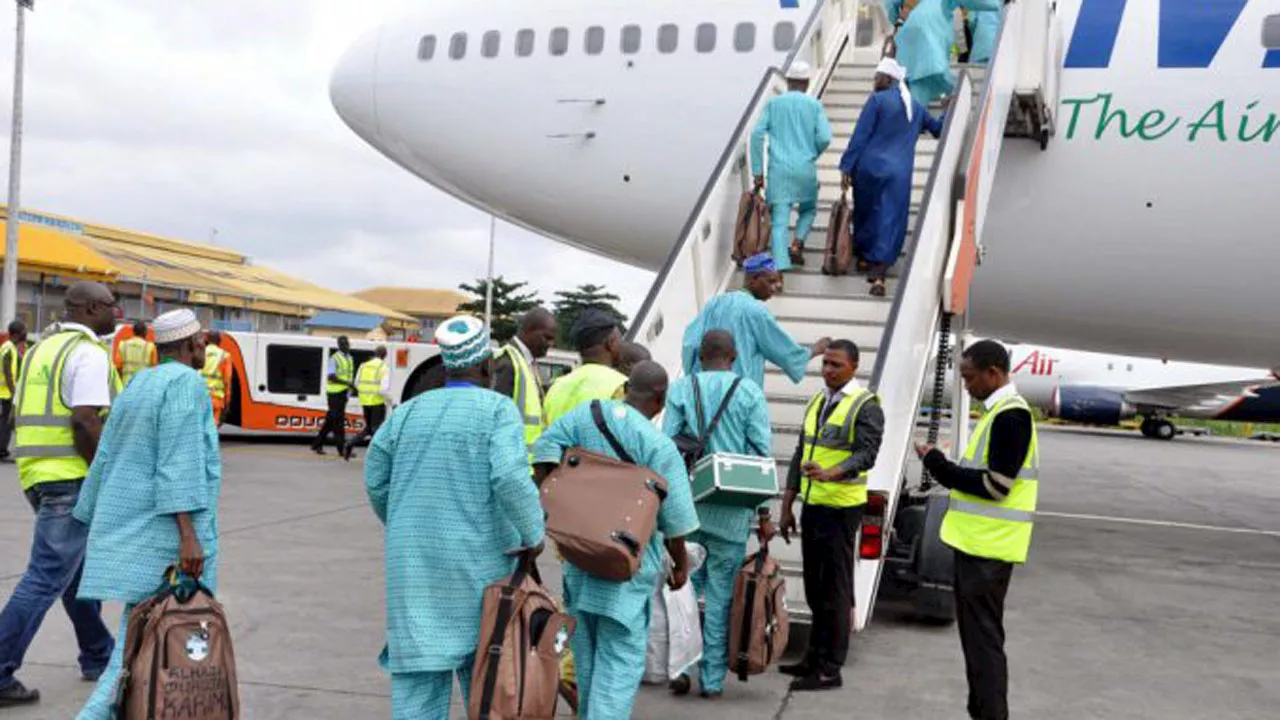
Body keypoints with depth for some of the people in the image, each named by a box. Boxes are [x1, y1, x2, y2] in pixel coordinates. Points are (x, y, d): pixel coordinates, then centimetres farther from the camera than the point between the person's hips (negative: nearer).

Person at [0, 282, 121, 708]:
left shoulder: (41, 349, 17)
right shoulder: (89, 354, -13)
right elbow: (85, 422, -21)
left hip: (37, 475, 10)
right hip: (73, 480, -10)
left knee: (81, 571, 20)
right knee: (46, 579, -7)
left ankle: (98, 658, 30)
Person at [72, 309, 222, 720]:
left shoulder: (137, 386, 14)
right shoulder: (186, 383, -10)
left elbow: (106, 461, 15)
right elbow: (180, 463, -19)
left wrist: (96, 528, 21)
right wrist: (189, 534, -23)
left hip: (127, 530, 9)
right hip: (166, 531, -9)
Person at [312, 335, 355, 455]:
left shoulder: (350, 358, 14)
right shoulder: (334, 358, -10)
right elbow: (331, 377, -19)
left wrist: (352, 385, 6)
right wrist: (347, 383, -23)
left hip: (343, 393, 8)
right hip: (335, 392, -8)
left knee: (331, 420, 12)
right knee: (338, 420, -6)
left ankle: (317, 444, 20)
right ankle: (342, 448, -5)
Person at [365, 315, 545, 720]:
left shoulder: (408, 412, 9)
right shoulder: (498, 409, -5)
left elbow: (376, 481, 11)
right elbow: (510, 476, -18)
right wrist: (533, 534, -5)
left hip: (412, 561, 3)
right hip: (478, 560, -3)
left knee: (418, 674, 3)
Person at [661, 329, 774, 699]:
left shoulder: (681, 388, 3)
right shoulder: (750, 392, 1)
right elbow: (762, 453, -2)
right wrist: (764, 511, 3)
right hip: (732, 509, -1)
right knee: (721, 594, 5)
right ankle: (713, 679, 9)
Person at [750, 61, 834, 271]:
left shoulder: (773, 103, 7)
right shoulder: (814, 105, 4)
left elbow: (757, 134, -2)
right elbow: (824, 138, -5)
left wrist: (758, 171, 1)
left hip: (778, 169, 0)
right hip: (806, 168, 0)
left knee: (780, 221, -2)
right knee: (808, 210, 24)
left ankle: (780, 267, -12)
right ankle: (797, 244, 2)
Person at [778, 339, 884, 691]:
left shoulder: (866, 406, -9)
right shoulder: (817, 401, 14)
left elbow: (865, 455, -19)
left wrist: (828, 474, -37)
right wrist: (787, 505, 14)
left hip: (841, 508, -7)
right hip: (812, 505, 8)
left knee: (835, 588, -3)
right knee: (815, 587, 14)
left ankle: (830, 669, 3)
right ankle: (815, 658, 25)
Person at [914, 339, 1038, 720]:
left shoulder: (1011, 416, -16)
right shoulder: (999, 413, 15)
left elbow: (995, 485, -20)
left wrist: (939, 465, -12)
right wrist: (943, 465, 5)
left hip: (989, 547, -10)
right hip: (978, 542, 10)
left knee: (983, 636, -5)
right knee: (975, 632, 16)